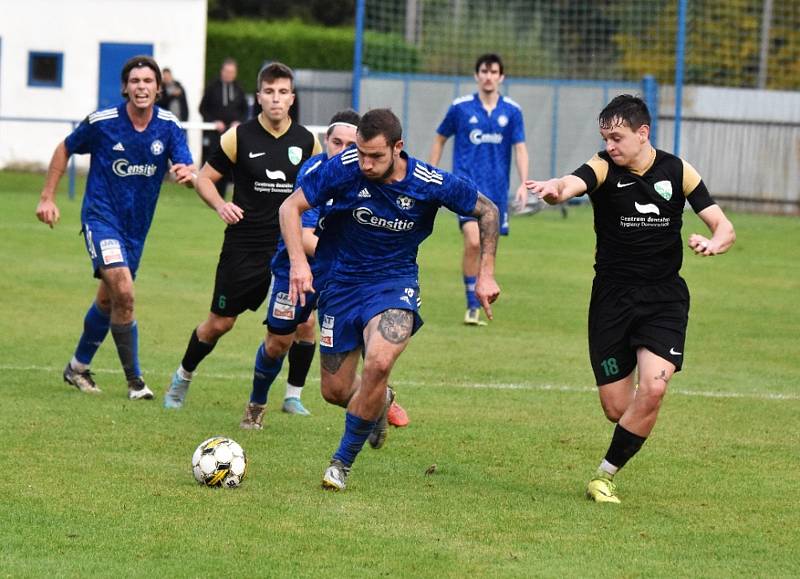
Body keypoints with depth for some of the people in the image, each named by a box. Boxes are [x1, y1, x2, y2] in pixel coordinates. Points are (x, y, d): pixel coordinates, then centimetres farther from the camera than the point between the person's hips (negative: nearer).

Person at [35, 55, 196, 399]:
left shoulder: (169, 127, -6)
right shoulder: (101, 123, -12)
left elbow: (187, 170, -14)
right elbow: (65, 150, 3)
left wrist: (187, 174, -39)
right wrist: (48, 197, 0)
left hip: (136, 226, 5)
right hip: (101, 216, -5)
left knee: (108, 300, 17)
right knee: (123, 293, -21)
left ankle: (78, 367, 37)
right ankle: (134, 381, -14)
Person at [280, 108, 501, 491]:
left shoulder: (432, 184, -18)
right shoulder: (343, 168, -19)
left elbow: (486, 211, -1)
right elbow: (291, 207, -12)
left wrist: (486, 274, -4)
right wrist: (298, 261, -26)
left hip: (395, 283, -2)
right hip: (342, 282, 2)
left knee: (378, 362, -29)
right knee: (335, 391, 5)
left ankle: (343, 461, -11)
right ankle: (380, 402, 45)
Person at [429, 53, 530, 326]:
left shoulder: (512, 111, 4)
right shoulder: (460, 107, 0)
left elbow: (520, 149, 3)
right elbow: (440, 139, 12)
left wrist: (523, 184, -10)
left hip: (497, 188, 3)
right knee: (473, 242, -20)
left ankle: (478, 301, 24)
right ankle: (472, 305, -14)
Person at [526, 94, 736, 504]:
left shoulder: (677, 171, -1)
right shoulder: (604, 168, -8)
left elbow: (724, 228, 1)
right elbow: (572, 184, -32)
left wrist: (714, 243, -24)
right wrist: (554, 190, -56)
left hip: (664, 297, 1)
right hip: (612, 297, 0)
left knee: (653, 389, -20)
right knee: (616, 408, -2)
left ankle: (605, 476, -2)